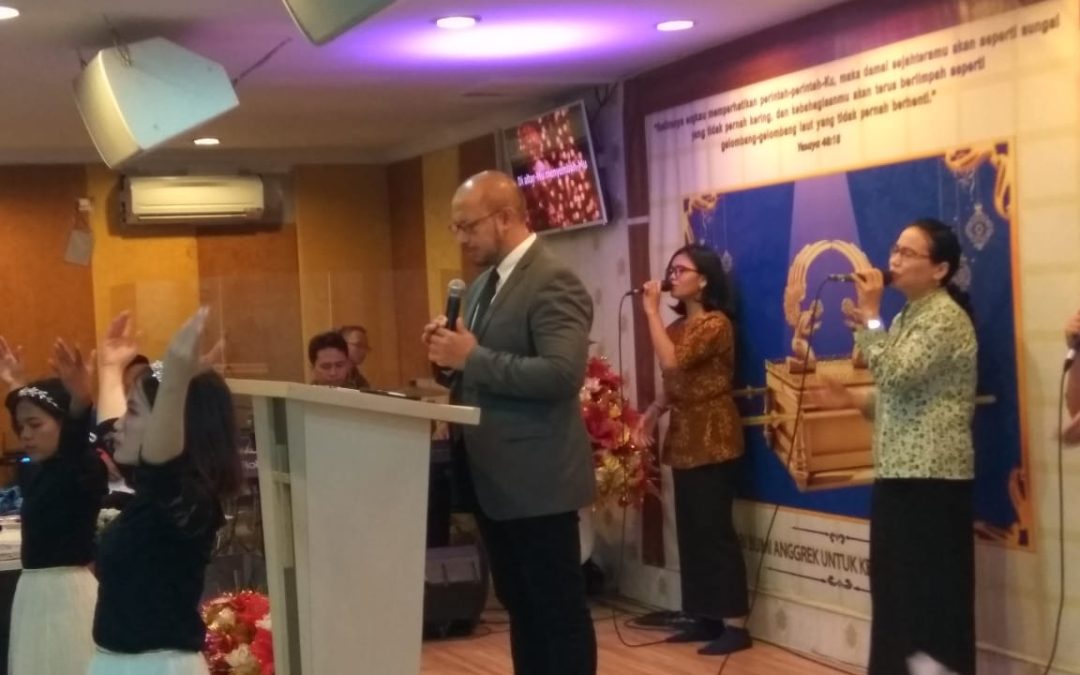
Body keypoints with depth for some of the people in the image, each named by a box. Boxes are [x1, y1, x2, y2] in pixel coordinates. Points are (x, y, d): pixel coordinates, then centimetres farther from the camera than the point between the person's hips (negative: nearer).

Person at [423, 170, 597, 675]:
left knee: (559, 608, 0)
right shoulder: (483, 284, 14)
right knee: (519, 605, 18)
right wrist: (451, 354, -1)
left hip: (536, 480, -9)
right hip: (492, 477, 10)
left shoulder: (553, 282, -15)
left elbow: (562, 373, -27)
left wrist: (472, 357, -23)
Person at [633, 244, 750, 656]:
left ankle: (736, 625, -5)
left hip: (712, 439, -9)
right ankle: (706, 618, 16)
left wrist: (651, 311, -18)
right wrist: (652, 412, 1)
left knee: (715, 530, -9)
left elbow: (671, 362, -24)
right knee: (692, 530, 9)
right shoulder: (679, 325, 15)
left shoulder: (715, 323, -12)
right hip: (684, 438, 9)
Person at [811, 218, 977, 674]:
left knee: (932, 592, -6)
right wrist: (853, 400, 9)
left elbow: (897, 376, -24)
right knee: (898, 589, 13)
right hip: (898, 473, 10)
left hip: (932, 478, -10)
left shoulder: (947, 318, -12)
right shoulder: (908, 316, 17)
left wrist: (869, 316, -17)